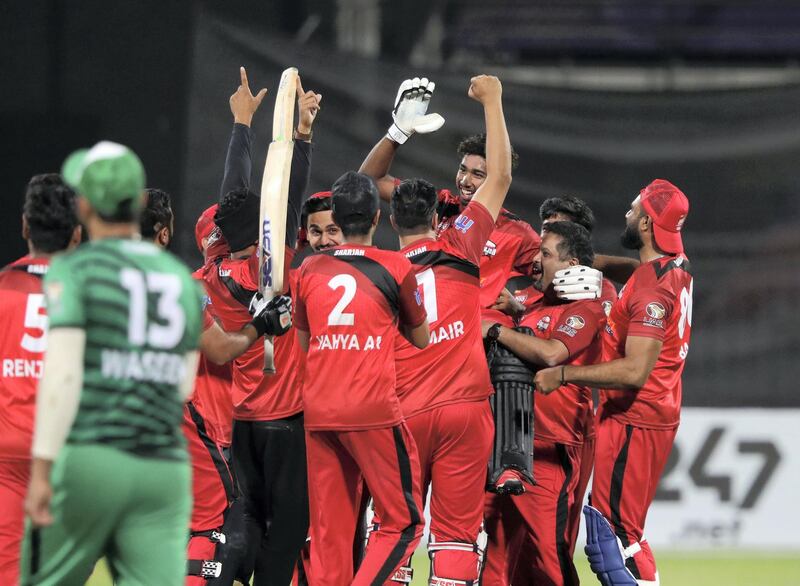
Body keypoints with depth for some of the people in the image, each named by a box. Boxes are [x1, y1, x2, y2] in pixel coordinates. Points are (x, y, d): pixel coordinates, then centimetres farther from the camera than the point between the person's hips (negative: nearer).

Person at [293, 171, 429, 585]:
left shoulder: (309, 269, 8)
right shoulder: (395, 268, -2)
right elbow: (421, 338, 10)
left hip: (317, 411, 4)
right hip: (374, 410, -4)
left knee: (329, 531, 9)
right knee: (403, 521, 4)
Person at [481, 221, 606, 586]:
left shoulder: (585, 310, -6)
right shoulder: (536, 307, 20)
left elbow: (551, 353, -22)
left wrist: (496, 330, -14)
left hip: (548, 452, -8)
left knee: (545, 548, -12)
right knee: (497, 550, 5)